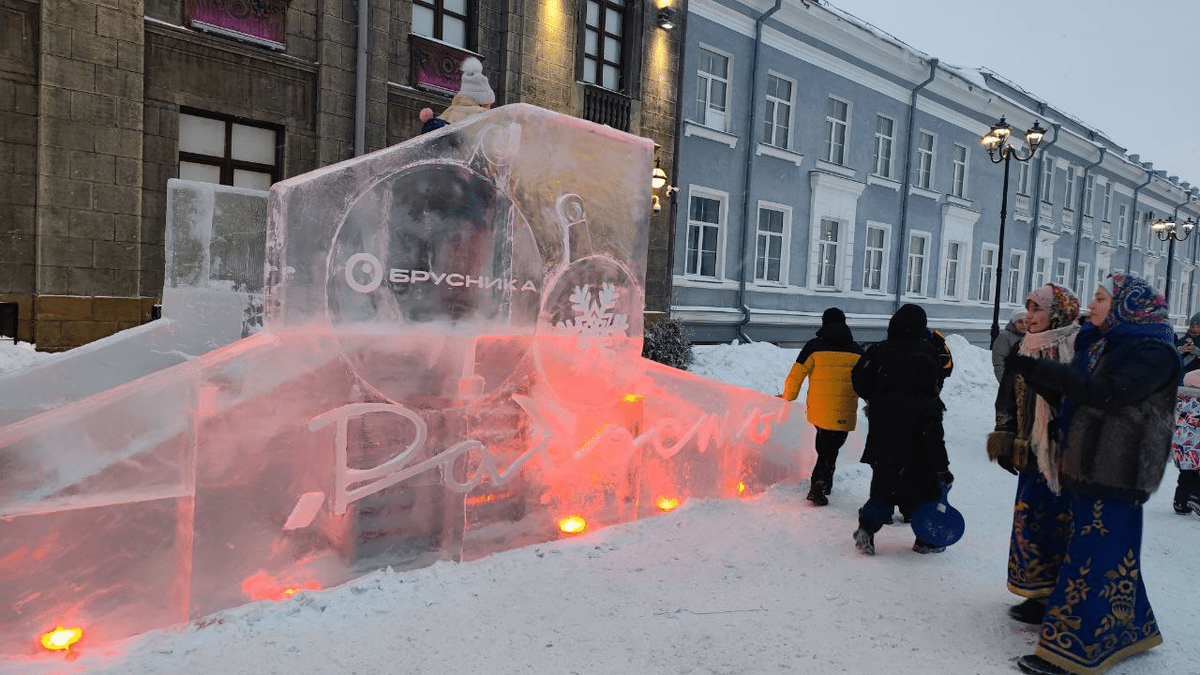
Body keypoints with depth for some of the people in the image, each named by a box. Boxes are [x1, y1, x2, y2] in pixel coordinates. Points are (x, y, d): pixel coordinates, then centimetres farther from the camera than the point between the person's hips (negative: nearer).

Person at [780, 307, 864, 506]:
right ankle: (818, 486, -8)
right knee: (831, 449, 4)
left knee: (824, 446, 20)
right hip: (844, 414, 0)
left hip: (818, 410, 0)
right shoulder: (858, 350, 7)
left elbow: (796, 376, -1)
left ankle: (824, 483, 27)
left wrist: (788, 397, 16)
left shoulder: (814, 346, 0)